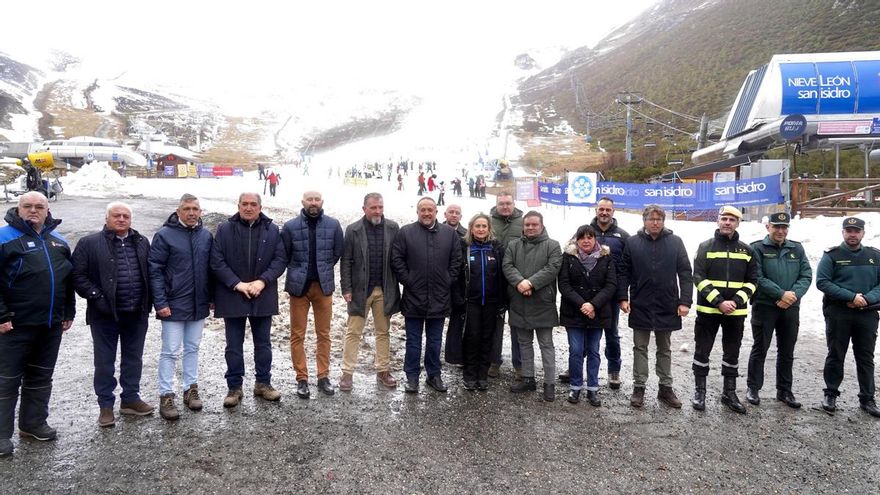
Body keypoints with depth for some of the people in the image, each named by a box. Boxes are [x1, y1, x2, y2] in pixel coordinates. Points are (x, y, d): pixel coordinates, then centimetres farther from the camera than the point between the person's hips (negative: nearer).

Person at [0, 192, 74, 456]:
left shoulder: (58, 241, 12)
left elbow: (69, 280, 17)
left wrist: (69, 313, 14)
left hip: (51, 325, 6)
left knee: (41, 376, 15)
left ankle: (34, 423, 28)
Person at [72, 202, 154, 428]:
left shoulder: (142, 242, 8)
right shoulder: (89, 243, -4)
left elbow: (149, 273, 12)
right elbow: (78, 275, -7)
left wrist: (147, 302, 4)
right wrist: (96, 297, -14)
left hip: (137, 314, 4)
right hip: (105, 314, -3)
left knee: (133, 358, 13)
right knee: (104, 361, 6)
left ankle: (131, 399, 27)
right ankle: (105, 405, 19)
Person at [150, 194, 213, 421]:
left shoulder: (206, 236, 6)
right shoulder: (165, 235, -8)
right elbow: (155, 270, -9)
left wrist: (211, 297, 10)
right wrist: (160, 302, -14)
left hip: (199, 305, 4)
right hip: (173, 305, -4)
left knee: (192, 348, 14)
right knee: (170, 351, 1)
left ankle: (191, 389, 25)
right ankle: (166, 396, 11)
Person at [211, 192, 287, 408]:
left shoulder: (272, 230, 3)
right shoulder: (225, 229, -1)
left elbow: (280, 259, -2)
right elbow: (217, 261, -7)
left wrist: (262, 281, -15)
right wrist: (237, 284, -16)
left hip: (262, 298, 2)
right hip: (232, 298, -1)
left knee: (263, 343, 12)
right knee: (234, 346, 7)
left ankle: (263, 383, 26)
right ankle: (234, 387, 19)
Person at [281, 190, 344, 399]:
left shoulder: (333, 225, -2)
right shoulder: (291, 226, -5)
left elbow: (337, 253, 7)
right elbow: (284, 256, 3)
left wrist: (323, 270, 8)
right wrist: (298, 272, 6)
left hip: (323, 286, 1)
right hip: (298, 286, -1)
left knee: (324, 334, 10)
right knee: (297, 335, 5)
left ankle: (323, 376, 22)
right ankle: (301, 379, 17)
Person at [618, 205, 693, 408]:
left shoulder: (675, 242, 0)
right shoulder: (632, 242, 0)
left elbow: (686, 273, -1)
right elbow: (624, 272, 2)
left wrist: (685, 301, -8)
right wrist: (623, 297, -6)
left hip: (667, 307, 1)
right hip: (640, 306, 0)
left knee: (664, 350, 13)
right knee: (640, 348, 8)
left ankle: (665, 388, 24)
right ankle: (639, 387, 16)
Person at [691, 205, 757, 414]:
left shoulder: (746, 250, 7)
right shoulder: (706, 247, -1)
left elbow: (752, 281, 5)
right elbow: (699, 279, -8)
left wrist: (736, 301, -11)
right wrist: (718, 302, -17)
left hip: (736, 311, 3)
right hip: (708, 309, -2)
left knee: (732, 353, 12)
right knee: (702, 351, 4)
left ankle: (729, 393, 25)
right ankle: (700, 392, 16)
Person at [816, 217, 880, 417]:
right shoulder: (832, 255, -2)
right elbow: (822, 282, -10)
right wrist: (851, 297, -18)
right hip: (838, 313, -3)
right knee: (835, 355, 6)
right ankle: (831, 394, 17)